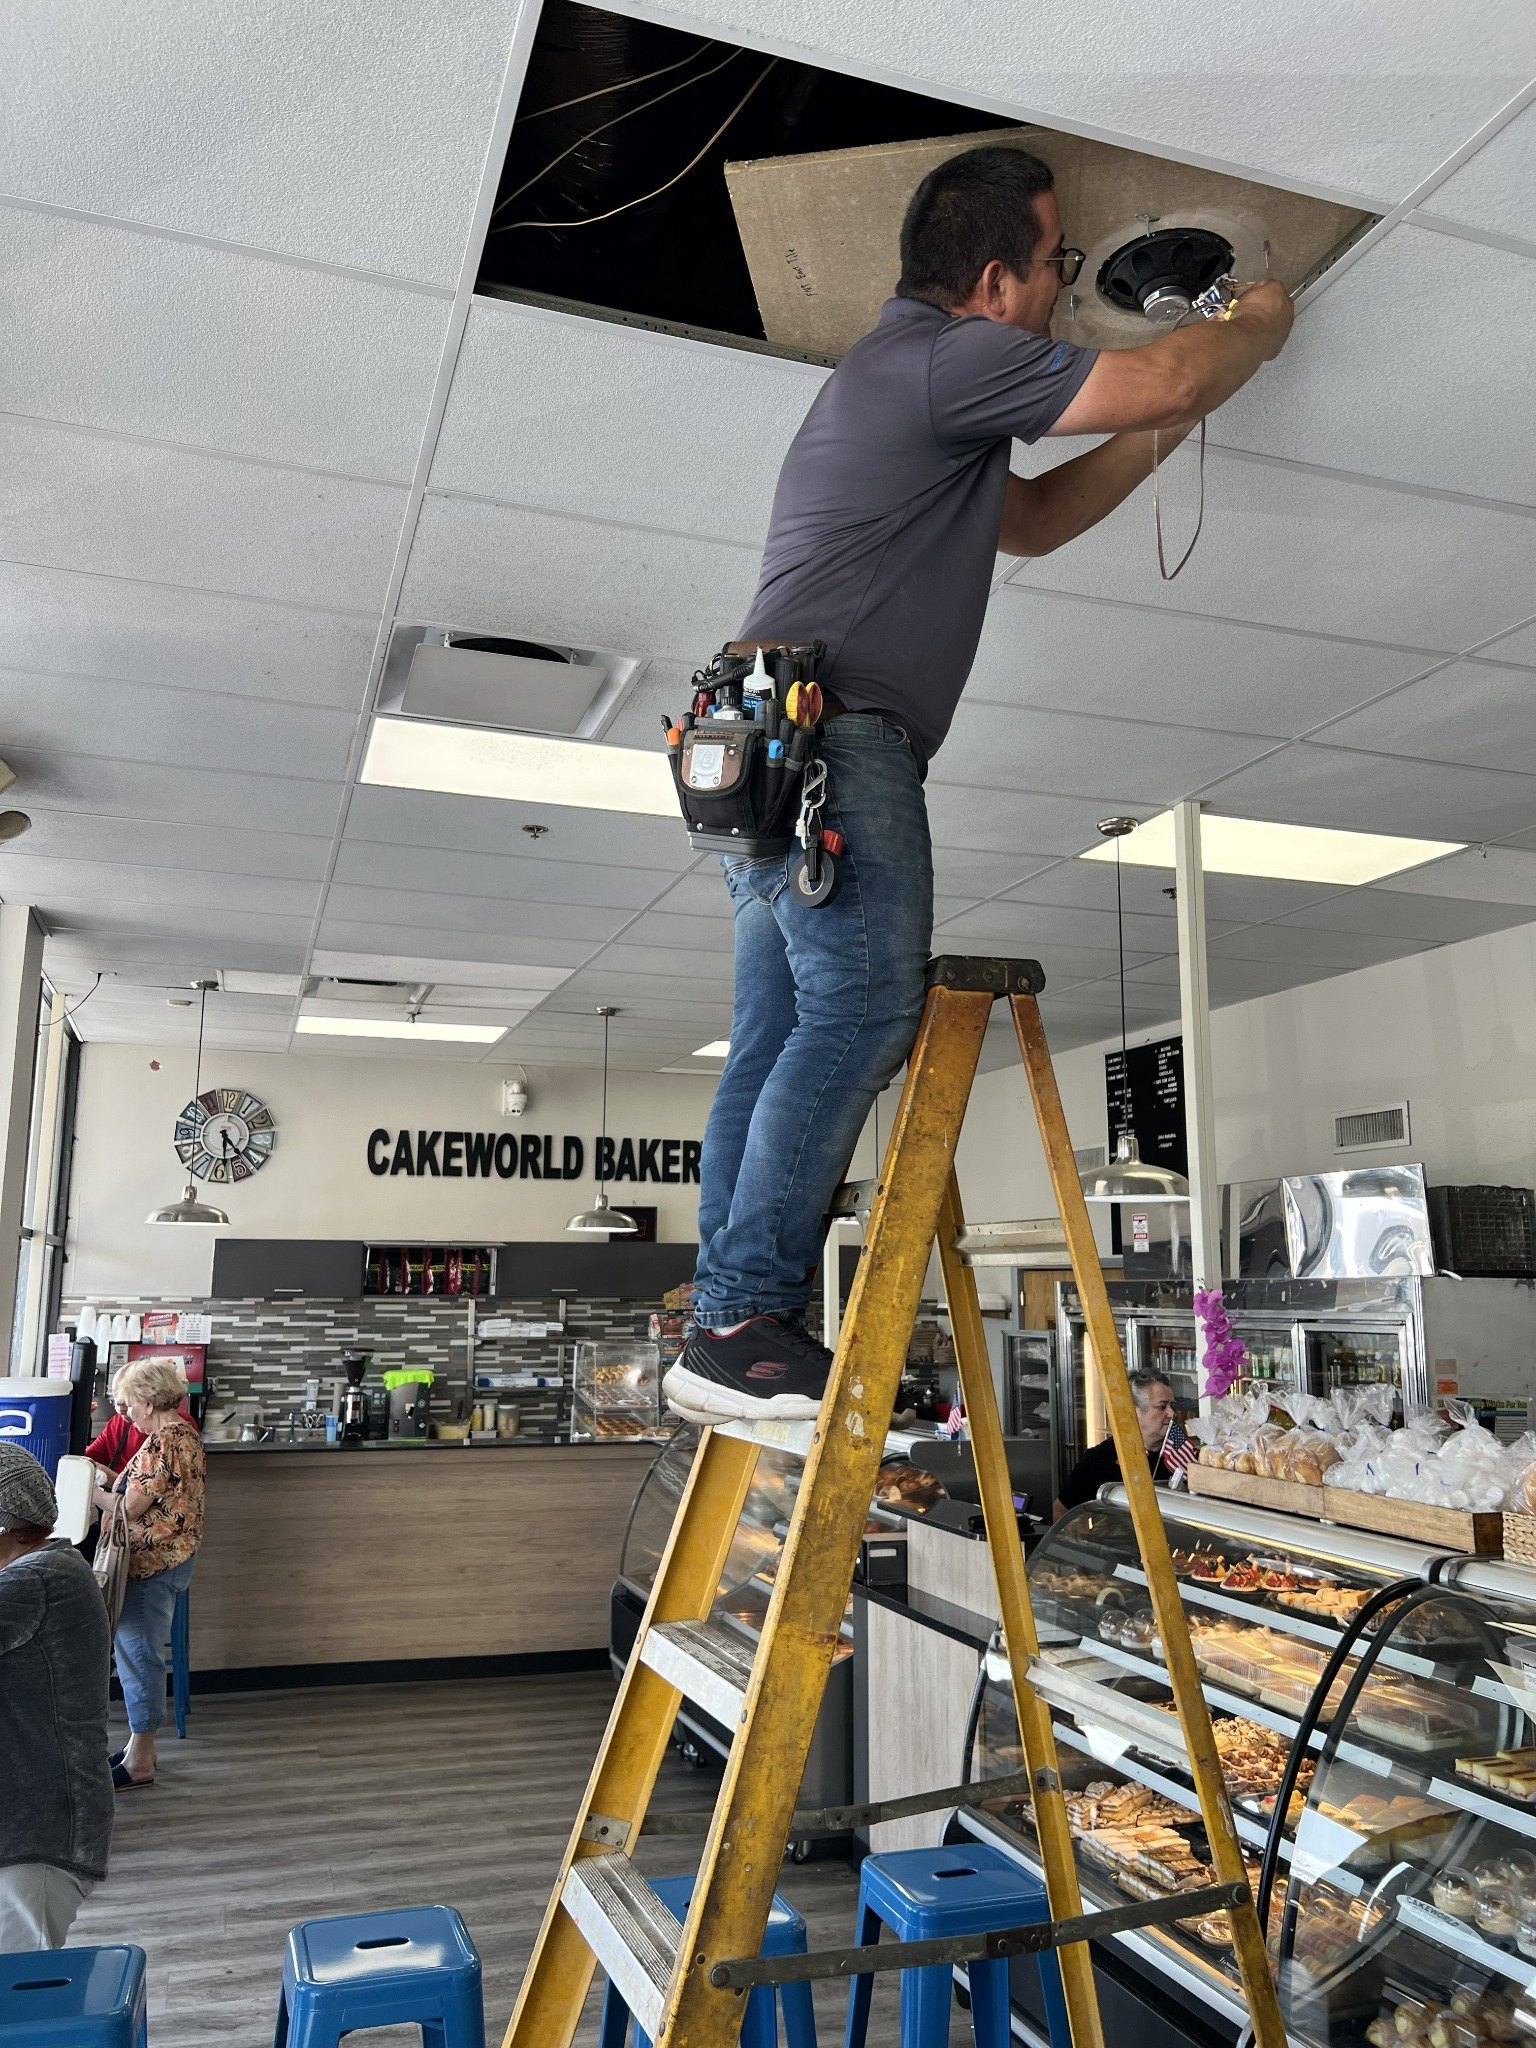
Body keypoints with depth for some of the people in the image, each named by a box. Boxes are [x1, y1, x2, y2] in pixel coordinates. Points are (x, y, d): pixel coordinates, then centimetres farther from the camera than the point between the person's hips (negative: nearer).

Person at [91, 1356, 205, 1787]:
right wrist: (116, 1480, 10)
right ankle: (140, 1743, 27)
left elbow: (129, 1508, -20)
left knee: (140, 1654, -1)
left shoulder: (161, 1443, -21)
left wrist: (89, 1488, -5)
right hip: (172, 1555, 10)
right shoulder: (185, 1433, 11)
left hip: (153, 1565, -10)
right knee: (133, 1650, 18)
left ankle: (140, 1761, 9)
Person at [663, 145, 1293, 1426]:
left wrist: (1160, 434, 29)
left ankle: (728, 1332, 6)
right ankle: (744, 1323, -17)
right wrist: (1262, 323, 17)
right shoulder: (946, 356, -3)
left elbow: (1031, 521, 36)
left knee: (779, 1038, 4)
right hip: (834, 735, -10)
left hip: (768, 749, 10)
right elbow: (1170, 379, -4)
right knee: (863, 1009, -16)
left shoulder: (911, 373, 30)